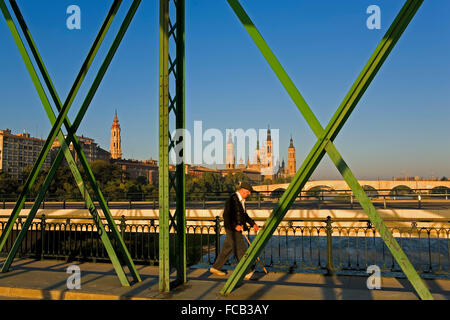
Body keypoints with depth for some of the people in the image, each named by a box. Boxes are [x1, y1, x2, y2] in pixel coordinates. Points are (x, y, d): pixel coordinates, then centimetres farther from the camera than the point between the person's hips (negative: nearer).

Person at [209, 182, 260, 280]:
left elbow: (244, 215, 23)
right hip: (232, 229, -10)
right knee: (241, 251, -7)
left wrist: (253, 224, 14)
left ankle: (215, 267, 26)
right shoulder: (232, 199, -17)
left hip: (237, 229, 10)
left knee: (227, 249, 15)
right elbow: (226, 215, -21)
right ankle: (247, 272, -3)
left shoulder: (241, 200, 13)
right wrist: (235, 226, -24)